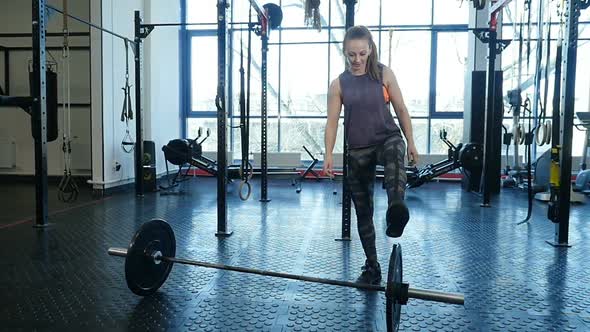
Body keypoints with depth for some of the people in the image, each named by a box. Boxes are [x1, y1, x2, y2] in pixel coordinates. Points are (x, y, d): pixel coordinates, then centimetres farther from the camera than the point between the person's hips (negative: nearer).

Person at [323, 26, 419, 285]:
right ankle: (372, 267, 19)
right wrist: (328, 154, -10)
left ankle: (396, 211, -65)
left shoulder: (384, 74, 0)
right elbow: (332, 121, -2)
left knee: (394, 151, -41)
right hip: (358, 150, 1)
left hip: (387, 138, -1)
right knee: (363, 211, 5)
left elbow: (401, 110, 4)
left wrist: (411, 143, 3)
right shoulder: (339, 83, 0)